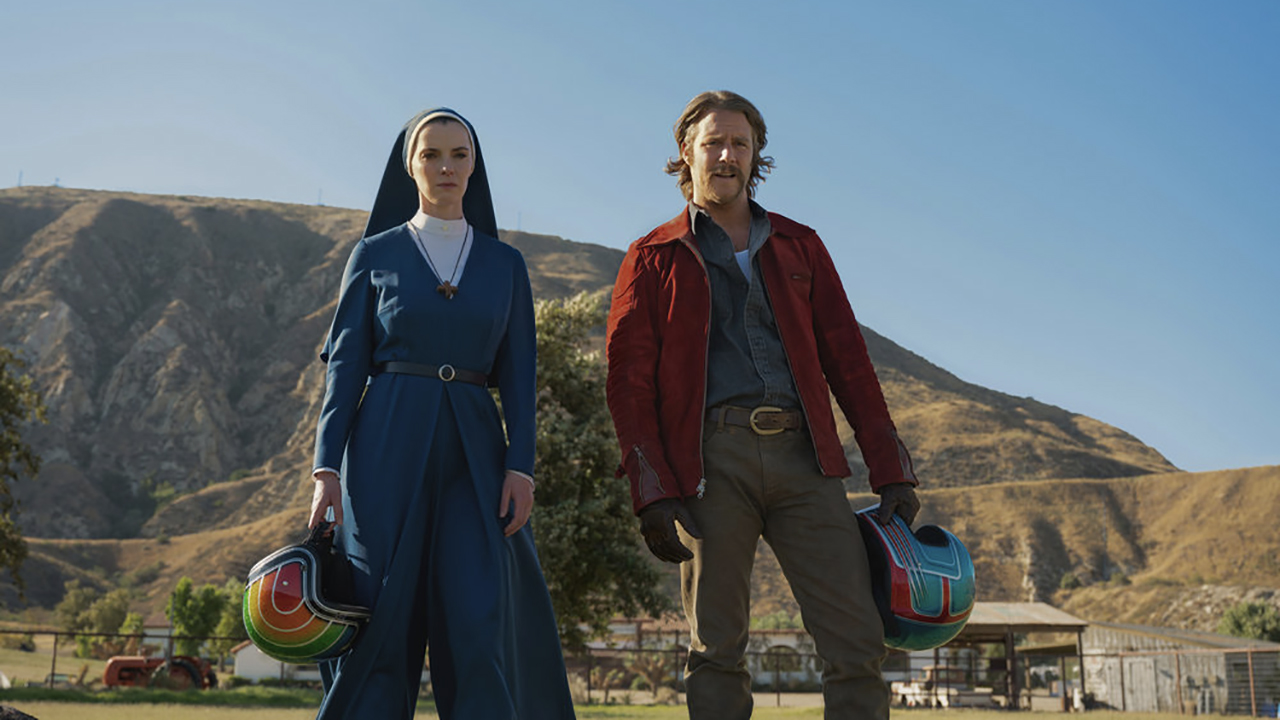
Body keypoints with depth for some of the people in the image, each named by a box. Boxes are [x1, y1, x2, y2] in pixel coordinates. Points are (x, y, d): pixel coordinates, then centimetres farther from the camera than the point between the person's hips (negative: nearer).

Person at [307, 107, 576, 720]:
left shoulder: (504, 263, 13)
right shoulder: (375, 254, 8)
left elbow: (518, 372, 8)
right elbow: (345, 364, 4)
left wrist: (520, 465, -4)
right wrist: (327, 468, -5)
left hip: (472, 451, 1)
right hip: (388, 447, -1)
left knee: (479, 626, -8)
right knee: (381, 626, -3)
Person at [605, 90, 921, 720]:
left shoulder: (798, 246, 21)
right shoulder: (653, 259, 13)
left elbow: (847, 361, 16)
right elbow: (629, 381, 5)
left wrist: (890, 472, 8)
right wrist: (652, 492, -7)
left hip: (802, 455, 2)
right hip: (711, 458, -2)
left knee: (858, 640, -6)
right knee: (717, 650, 0)